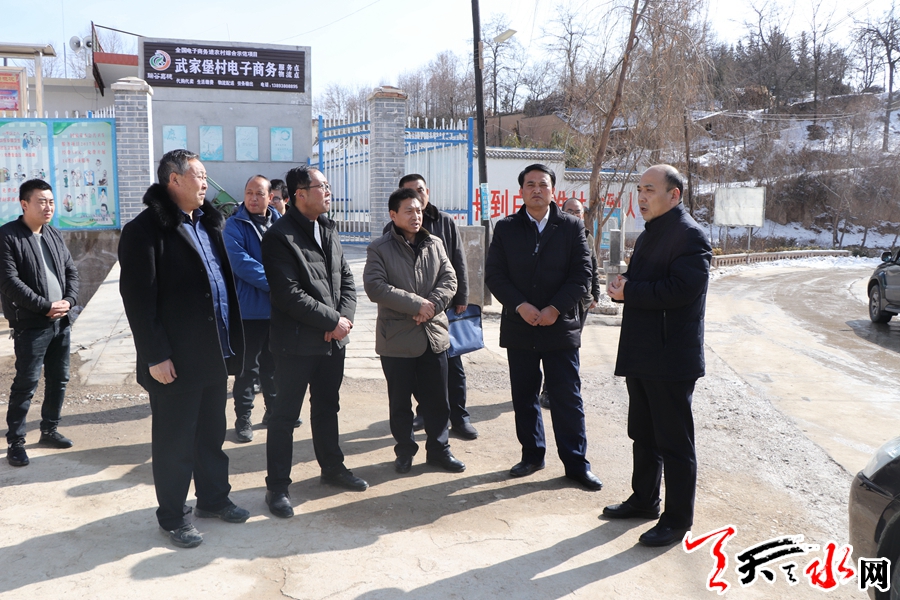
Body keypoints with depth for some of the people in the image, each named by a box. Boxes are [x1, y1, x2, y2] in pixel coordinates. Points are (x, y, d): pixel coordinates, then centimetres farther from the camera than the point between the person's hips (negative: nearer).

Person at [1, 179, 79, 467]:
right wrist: (46, 306, -17)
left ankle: (49, 430, 28)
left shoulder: (54, 235, 11)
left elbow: (71, 270, 14)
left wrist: (68, 301, -5)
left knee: (59, 380, 13)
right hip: (31, 325, -7)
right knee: (26, 383, -3)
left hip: (61, 321, 7)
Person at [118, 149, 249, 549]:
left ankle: (213, 498, 36)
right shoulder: (145, 230, -13)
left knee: (212, 434, 20)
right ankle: (173, 516, 23)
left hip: (216, 355, 8)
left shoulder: (210, 224, 12)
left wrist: (232, 342, 11)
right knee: (175, 441, 7)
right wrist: (155, 356, -18)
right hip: (176, 362, -7)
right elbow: (138, 299, -16)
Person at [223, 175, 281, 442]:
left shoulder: (280, 223, 6)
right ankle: (243, 417, 16)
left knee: (273, 362, 17)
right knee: (248, 366, 4)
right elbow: (241, 262, -19)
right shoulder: (234, 225, -8)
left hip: (278, 307, 5)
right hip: (250, 308, -4)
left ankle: (274, 408, 31)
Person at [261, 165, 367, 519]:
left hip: (333, 339, 7)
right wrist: (333, 321, -17)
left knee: (327, 408, 20)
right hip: (296, 342, -7)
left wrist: (346, 317, -7)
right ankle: (277, 486, 15)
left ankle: (332, 467, 35)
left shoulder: (328, 231, 11)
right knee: (285, 414, 3)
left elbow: (346, 279, 11)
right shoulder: (279, 237, -13)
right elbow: (289, 294, -20)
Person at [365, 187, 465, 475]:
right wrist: (416, 304, -19)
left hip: (434, 334, 3)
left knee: (437, 398, 11)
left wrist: (431, 307, -15)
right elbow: (375, 286, -16)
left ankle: (438, 449, 27)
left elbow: (449, 280, 3)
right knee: (400, 402, 9)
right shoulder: (379, 248, -4)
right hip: (397, 338, -3)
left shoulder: (435, 244, 9)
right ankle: (405, 450, 26)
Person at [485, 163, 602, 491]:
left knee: (567, 398, 3)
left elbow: (582, 275, -4)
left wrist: (555, 309, -14)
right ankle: (532, 454, 27)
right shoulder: (506, 228, 5)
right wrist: (521, 306, -14)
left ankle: (576, 462, 14)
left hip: (561, 326, -2)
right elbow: (494, 274, -1)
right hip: (519, 327, 2)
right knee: (524, 396, 11)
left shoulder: (572, 227, 2)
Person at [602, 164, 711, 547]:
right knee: (643, 435, 19)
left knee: (674, 442, 1)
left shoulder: (689, 236, -13)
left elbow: (680, 289, -24)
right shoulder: (649, 235, 18)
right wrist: (622, 287, -2)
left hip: (671, 358, -9)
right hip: (641, 354, 10)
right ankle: (644, 500, 34)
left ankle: (677, 519, 12)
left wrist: (628, 292, -17)